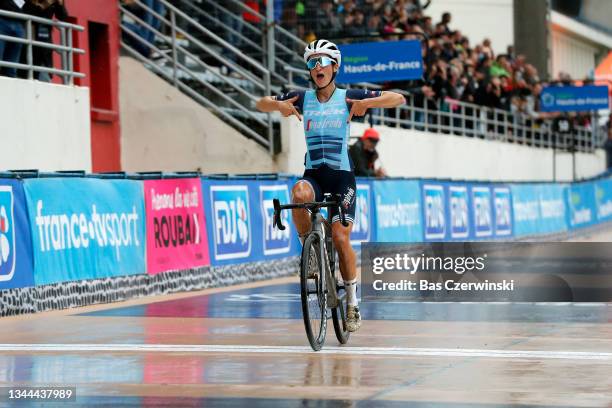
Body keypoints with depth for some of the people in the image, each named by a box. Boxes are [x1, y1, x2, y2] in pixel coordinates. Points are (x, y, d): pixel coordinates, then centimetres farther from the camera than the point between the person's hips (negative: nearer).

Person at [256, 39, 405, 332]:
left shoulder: (348, 97, 0)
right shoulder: (303, 98, 6)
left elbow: (398, 99, -4)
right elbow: (261, 104, 13)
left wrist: (366, 103, -20)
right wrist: (279, 105, -8)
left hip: (341, 175, -1)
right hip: (313, 174, 2)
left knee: (340, 237, -10)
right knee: (299, 194, -35)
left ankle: (352, 301, 5)